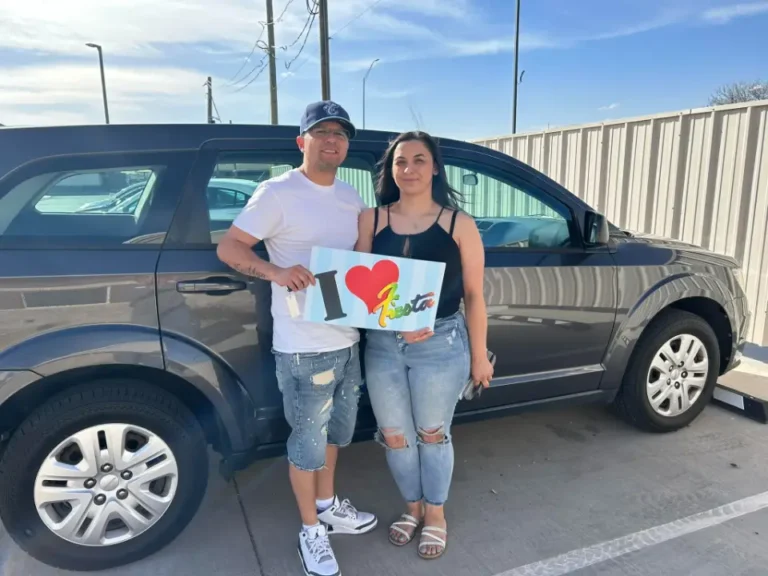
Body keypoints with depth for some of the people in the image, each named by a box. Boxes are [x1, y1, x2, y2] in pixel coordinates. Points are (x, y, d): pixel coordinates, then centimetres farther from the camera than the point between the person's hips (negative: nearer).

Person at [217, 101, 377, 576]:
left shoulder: (352, 198, 10)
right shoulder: (278, 193, -11)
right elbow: (228, 247, -12)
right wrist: (276, 272, -29)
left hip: (348, 339, 7)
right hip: (304, 348, -7)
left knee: (335, 432, 23)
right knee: (309, 440, 8)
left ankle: (328, 506, 45)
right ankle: (311, 531, 30)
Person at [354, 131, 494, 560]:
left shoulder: (459, 224, -4)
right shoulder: (371, 220, 1)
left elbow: (474, 295, -1)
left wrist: (479, 354, 1)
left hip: (442, 345, -2)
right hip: (382, 345, 3)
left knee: (433, 434, 14)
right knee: (394, 436, 15)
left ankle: (435, 513, 40)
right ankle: (413, 506, 42)